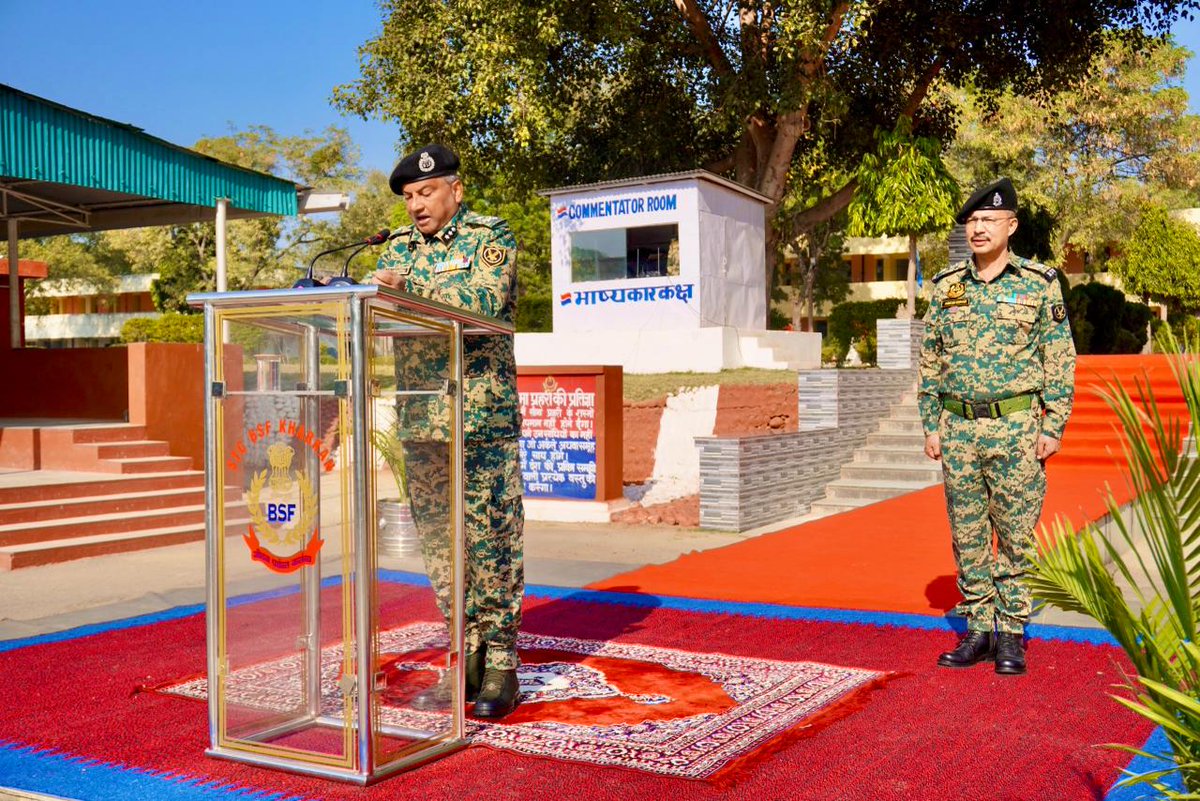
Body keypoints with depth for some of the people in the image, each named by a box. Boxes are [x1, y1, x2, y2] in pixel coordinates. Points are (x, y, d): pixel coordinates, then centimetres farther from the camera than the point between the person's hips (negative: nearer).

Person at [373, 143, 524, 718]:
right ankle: (466, 656, 18)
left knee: (490, 537, -3)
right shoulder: (398, 248, 16)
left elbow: (486, 301, -17)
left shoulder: (490, 238, 0)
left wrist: (411, 286, -23)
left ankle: (500, 663, 6)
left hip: (482, 416, -5)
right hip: (420, 418, 5)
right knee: (437, 539, 7)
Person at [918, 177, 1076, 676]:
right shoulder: (946, 286, 8)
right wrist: (931, 425, 6)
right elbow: (930, 361, 11)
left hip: (1016, 428, -3)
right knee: (967, 536, 8)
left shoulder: (1040, 284, -1)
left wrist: (1053, 426, -6)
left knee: (1016, 535, 2)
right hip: (958, 429, 3)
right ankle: (978, 631, 18)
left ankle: (1011, 634, 13)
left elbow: (1060, 361, 0)